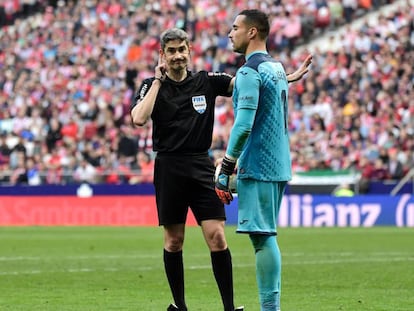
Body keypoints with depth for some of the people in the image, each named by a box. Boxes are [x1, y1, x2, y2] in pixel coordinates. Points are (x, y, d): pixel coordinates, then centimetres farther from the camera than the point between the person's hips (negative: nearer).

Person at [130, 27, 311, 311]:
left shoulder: (206, 81, 7)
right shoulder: (152, 85, 2)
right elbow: (139, 118, -15)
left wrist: (286, 78, -11)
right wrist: (158, 80, -12)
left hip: (202, 168, 1)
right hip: (169, 168, -1)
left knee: (217, 236, -8)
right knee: (174, 240, 6)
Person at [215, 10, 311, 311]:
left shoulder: (250, 71, -13)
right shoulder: (277, 68, 16)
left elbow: (243, 125, -20)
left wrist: (225, 170, -15)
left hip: (257, 166, -9)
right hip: (279, 165, 9)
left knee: (262, 236, -9)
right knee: (266, 236, 13)